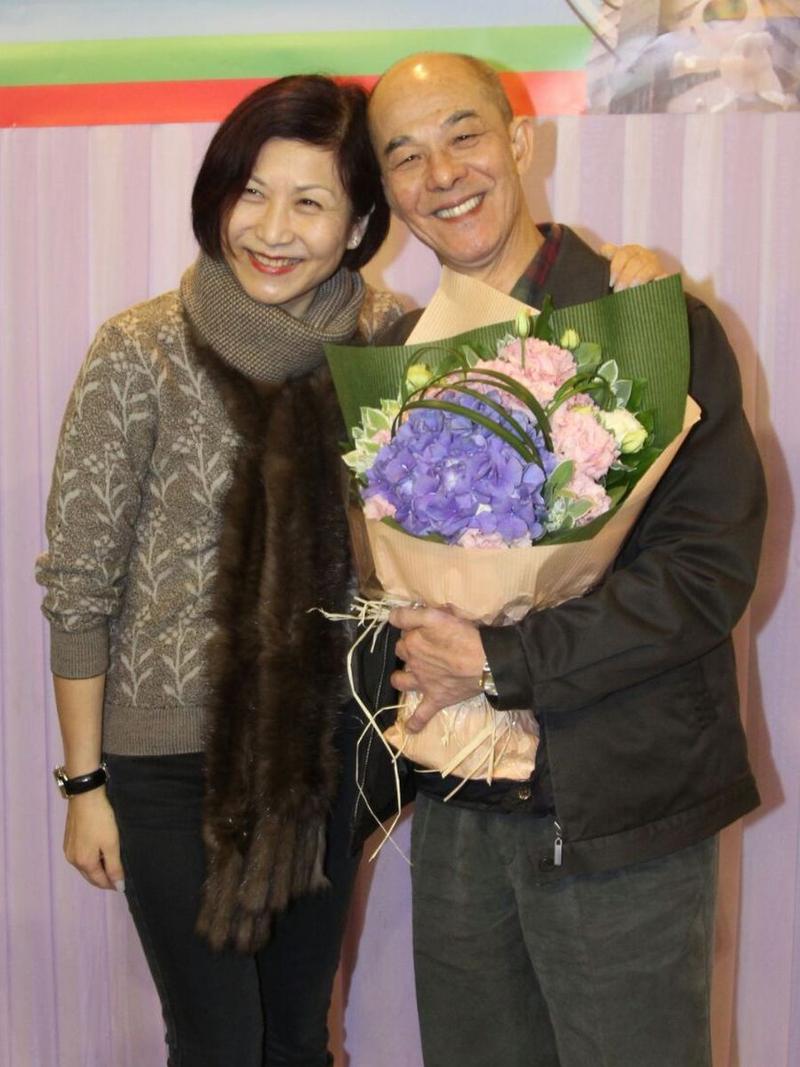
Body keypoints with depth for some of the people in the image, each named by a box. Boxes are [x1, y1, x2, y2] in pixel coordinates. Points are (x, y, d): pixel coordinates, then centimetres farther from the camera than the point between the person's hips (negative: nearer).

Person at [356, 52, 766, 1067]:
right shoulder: (396, 354, 8)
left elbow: (712, 567, -16)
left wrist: (499, 661, -18)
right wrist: (405, 682, -3)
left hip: (618, 815, -5)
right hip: (453, 813, 5)